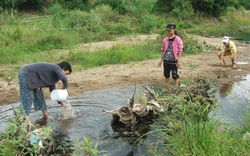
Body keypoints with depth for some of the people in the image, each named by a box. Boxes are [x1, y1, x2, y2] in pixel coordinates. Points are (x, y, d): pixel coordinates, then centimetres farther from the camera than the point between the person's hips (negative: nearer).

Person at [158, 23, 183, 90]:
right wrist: (161, 60, 10)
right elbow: (163, 50, 11)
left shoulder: (178, 39, -7)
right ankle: (167, 88, 26)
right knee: (166, 75, 13)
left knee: (175, 76, 2)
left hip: (174, 61, -5)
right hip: (166, 60, 5)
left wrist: (179, 60, -13)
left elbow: (180, 51, -8)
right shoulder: (165, 39, 6)